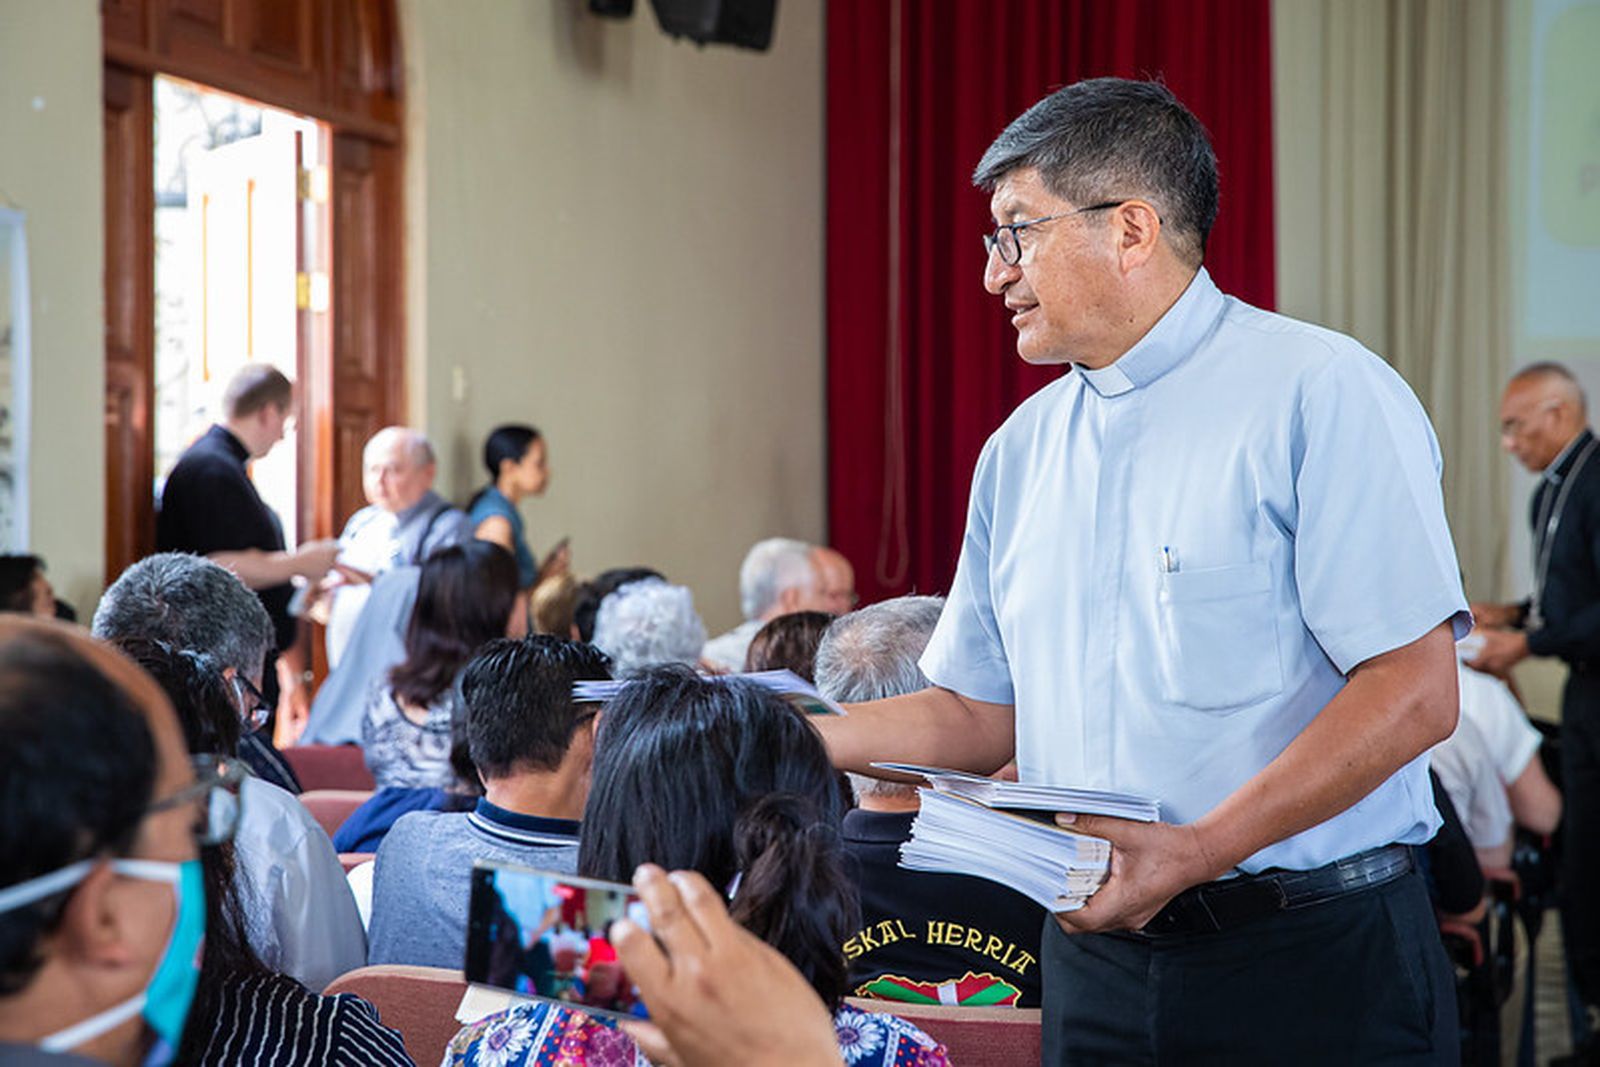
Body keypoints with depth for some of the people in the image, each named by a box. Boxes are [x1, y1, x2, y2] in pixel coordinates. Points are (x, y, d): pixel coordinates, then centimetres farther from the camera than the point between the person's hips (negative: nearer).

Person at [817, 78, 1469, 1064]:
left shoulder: (1321, 395, -9)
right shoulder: (1021, 449, 12)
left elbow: (1414, 695, -16)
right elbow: (981, 713, 16)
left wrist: (1194, 851, -22)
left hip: (1313, 958, -5)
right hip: (1098, 952, 6)